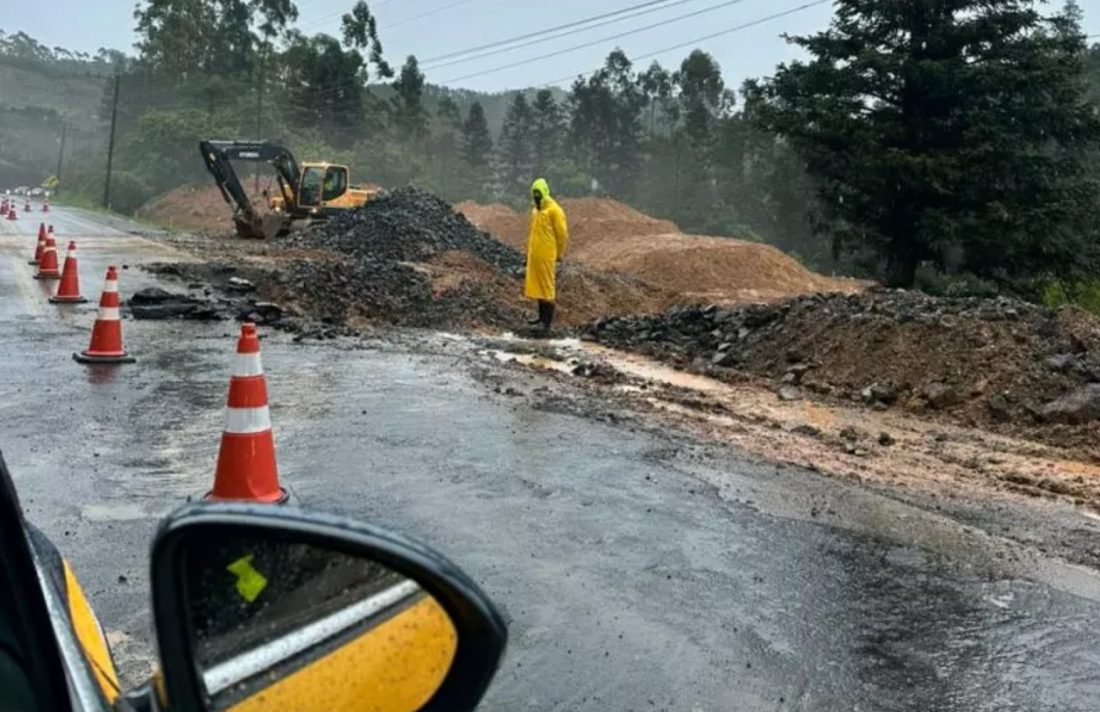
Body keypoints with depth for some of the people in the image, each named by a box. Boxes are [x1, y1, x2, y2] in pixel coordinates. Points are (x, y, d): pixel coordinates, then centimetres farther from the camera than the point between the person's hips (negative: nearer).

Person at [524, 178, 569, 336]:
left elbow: (562, 234, -11)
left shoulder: (554, 210, -12)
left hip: (547, 256, -8)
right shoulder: (535, 210, 13)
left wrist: (560, 255, -8)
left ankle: (548, 322, -4)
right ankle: (542, 316, 24)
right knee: (537, 286, 13)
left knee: (548, 287, -5)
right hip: (535, 255, 8)